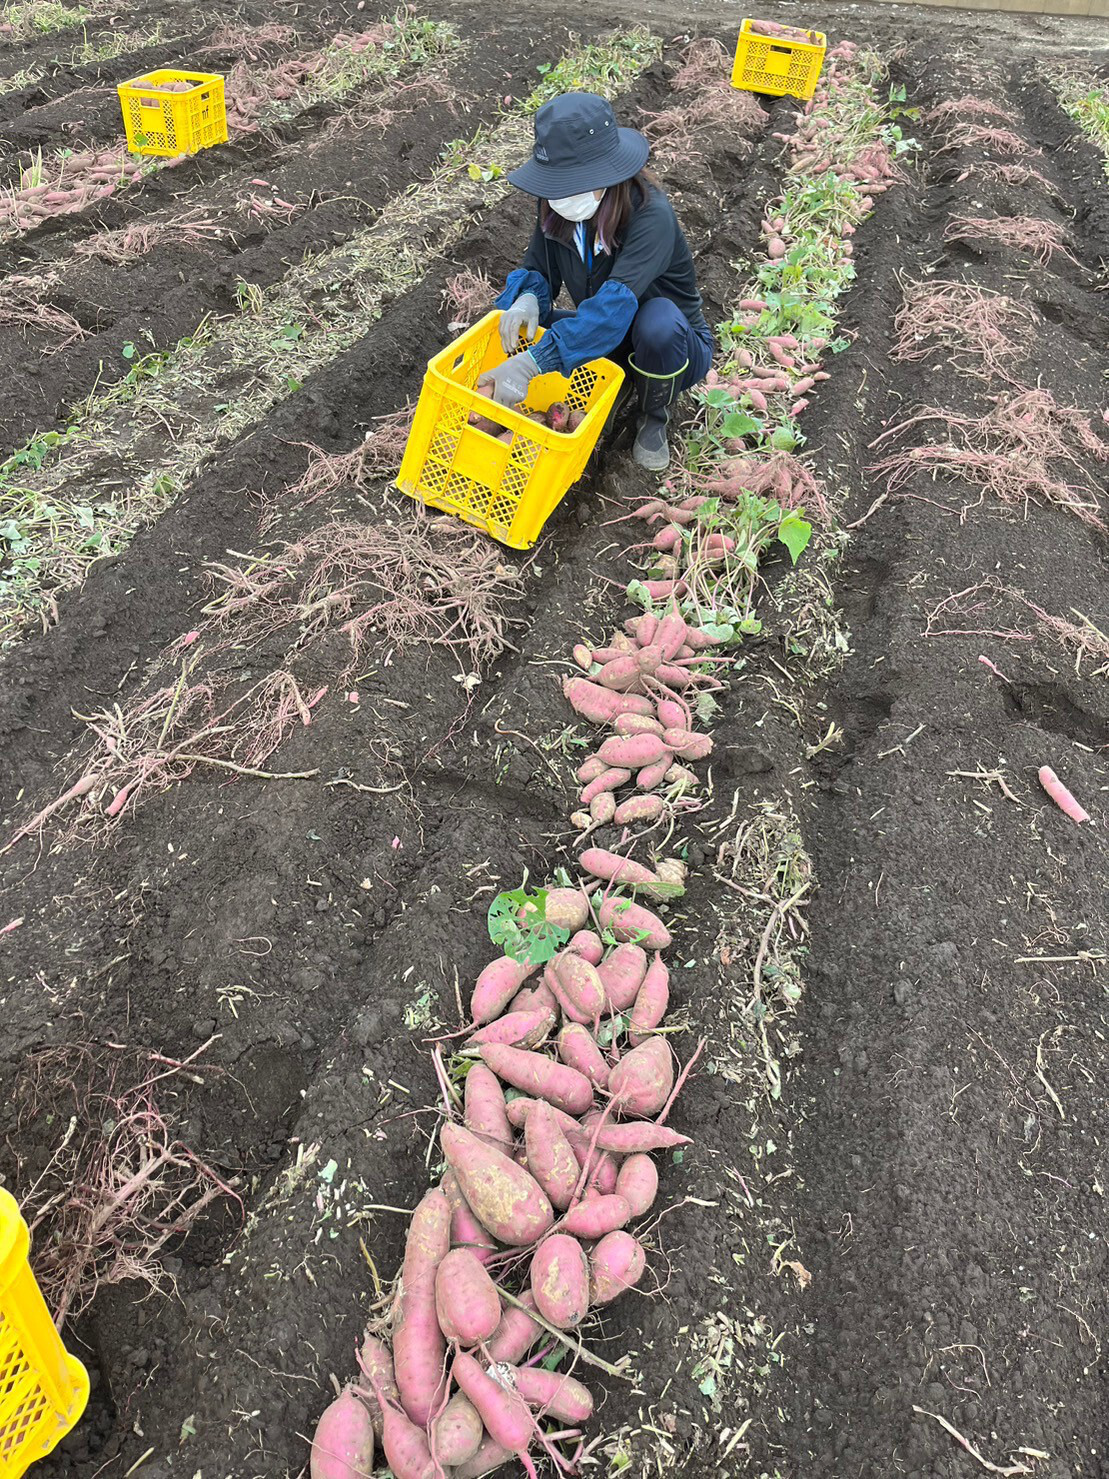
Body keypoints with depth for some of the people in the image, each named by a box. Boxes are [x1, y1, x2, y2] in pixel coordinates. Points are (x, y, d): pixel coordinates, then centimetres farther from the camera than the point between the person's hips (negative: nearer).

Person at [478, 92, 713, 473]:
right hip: (602, 338, 5)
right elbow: (537, 269, -2)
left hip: (672, 349, -5)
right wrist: (527, 298, -30)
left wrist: (532, 362, -55)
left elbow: (616, 303, -45)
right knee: (516, 323, -16)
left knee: (658, 319, -40)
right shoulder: (556, 207, -12)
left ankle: (654, 417, -9)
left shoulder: (651, 215, -32)